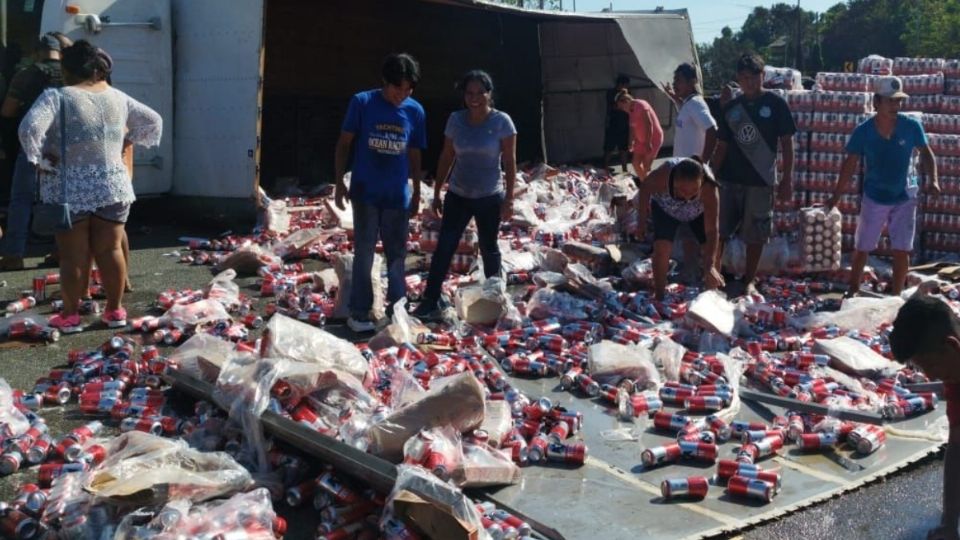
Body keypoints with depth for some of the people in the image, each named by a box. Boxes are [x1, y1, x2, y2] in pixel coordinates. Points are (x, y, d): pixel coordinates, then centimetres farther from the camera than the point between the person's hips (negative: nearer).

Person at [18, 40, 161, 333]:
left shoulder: (56, 97, -11)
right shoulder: (117, 97, 6)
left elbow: (29, 128, -23)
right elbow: (154, 121, 16)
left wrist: (40, 160, -10)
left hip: (70, 190, -4)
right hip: (112, 186, 4)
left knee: (73, 255, 3)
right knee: (110, 249, 10)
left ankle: (70, 315, 11)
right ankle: (115, 311, 16)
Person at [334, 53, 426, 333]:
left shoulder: (415, 111, 1)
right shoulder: (362, 102, -7)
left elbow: (414, 155, 10)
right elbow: (344, 143, 0)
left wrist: (417, 192, 13)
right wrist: (340, 182, -3)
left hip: (398, 195, 3)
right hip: (365, 192, -3)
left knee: (397, 255, 11)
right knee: (364, 254, 2)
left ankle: (397, 310, 24)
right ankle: (359, 312, 9)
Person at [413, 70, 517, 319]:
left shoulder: (501, 121, -10)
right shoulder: (455, 120, -1)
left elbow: (510, 163, -8)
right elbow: (447, 158, 7)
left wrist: (509, 199, -11)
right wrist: (436, 193, 8)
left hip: (490, 198, -3)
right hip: (458, 196, 3)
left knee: (489, 249, 9)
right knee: (444, 247, -3)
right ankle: (430, 303, 0)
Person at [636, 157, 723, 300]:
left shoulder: (709, 189, -43)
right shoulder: (661, 177, -43)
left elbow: (712, 230, -43)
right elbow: (645, 188, -18)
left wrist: (710, 267, -51)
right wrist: (642, 219, -9)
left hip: (699, 211, 1)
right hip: (665, 208, -1)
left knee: (712, 249, -5)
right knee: (661, 248, -18)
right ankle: (659, 298, -4)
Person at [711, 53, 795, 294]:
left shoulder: (775, 104, -3)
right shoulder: (731, 108, 6)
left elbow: (787, 142, -3)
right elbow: (722, 146, 11)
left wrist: (787, 178, -8)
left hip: (761, 181, -3)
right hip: (729, 179, 3)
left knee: (755, 235, 5)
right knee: (717, 230, 5)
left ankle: (749, 281, 18)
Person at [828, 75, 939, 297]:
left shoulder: (911, 126, -13)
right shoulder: (863, 131, -14)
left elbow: (926, 153, 1)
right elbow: (850, 164, -5)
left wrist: (933, 180, -14)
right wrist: (837, 196, -5)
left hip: (905, 198, 0)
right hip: (874, 198, 0)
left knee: (902, 251, 1)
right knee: (862, 249, 10)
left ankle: (895, 296, 15)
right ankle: (852, 291, 27)